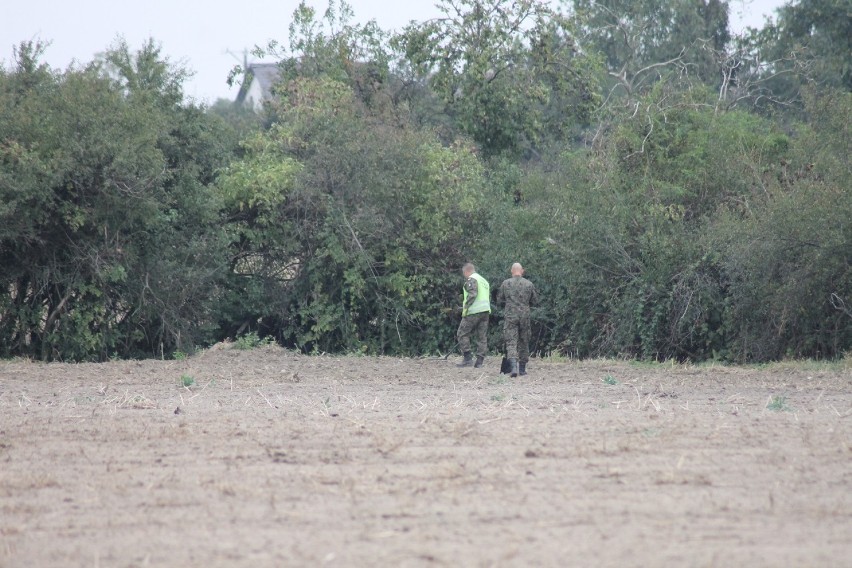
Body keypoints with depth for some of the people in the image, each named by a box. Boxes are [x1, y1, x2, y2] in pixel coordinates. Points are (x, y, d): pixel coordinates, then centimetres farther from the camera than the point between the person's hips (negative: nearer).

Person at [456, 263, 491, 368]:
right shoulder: (484, 281, 23)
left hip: (474, 312, -8)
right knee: (482, 337, 5)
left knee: (462, 334, -1)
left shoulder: (471, 279, -5)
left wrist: (465, 308, -15)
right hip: (485, 311, 8)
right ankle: (480, 361, 2)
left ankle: (468, 359, -8)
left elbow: (472, 294, -18)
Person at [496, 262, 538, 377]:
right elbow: (535, 300, 7)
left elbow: (499, 300, 5)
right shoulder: (529, 284, 0)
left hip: (510, 316, -1)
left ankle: (514, 366, -26)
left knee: (511, 342, -5)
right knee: (523, 342, 14)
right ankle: (522, 368, 21)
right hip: (524, 316, 2)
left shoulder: (506, 284, -2)